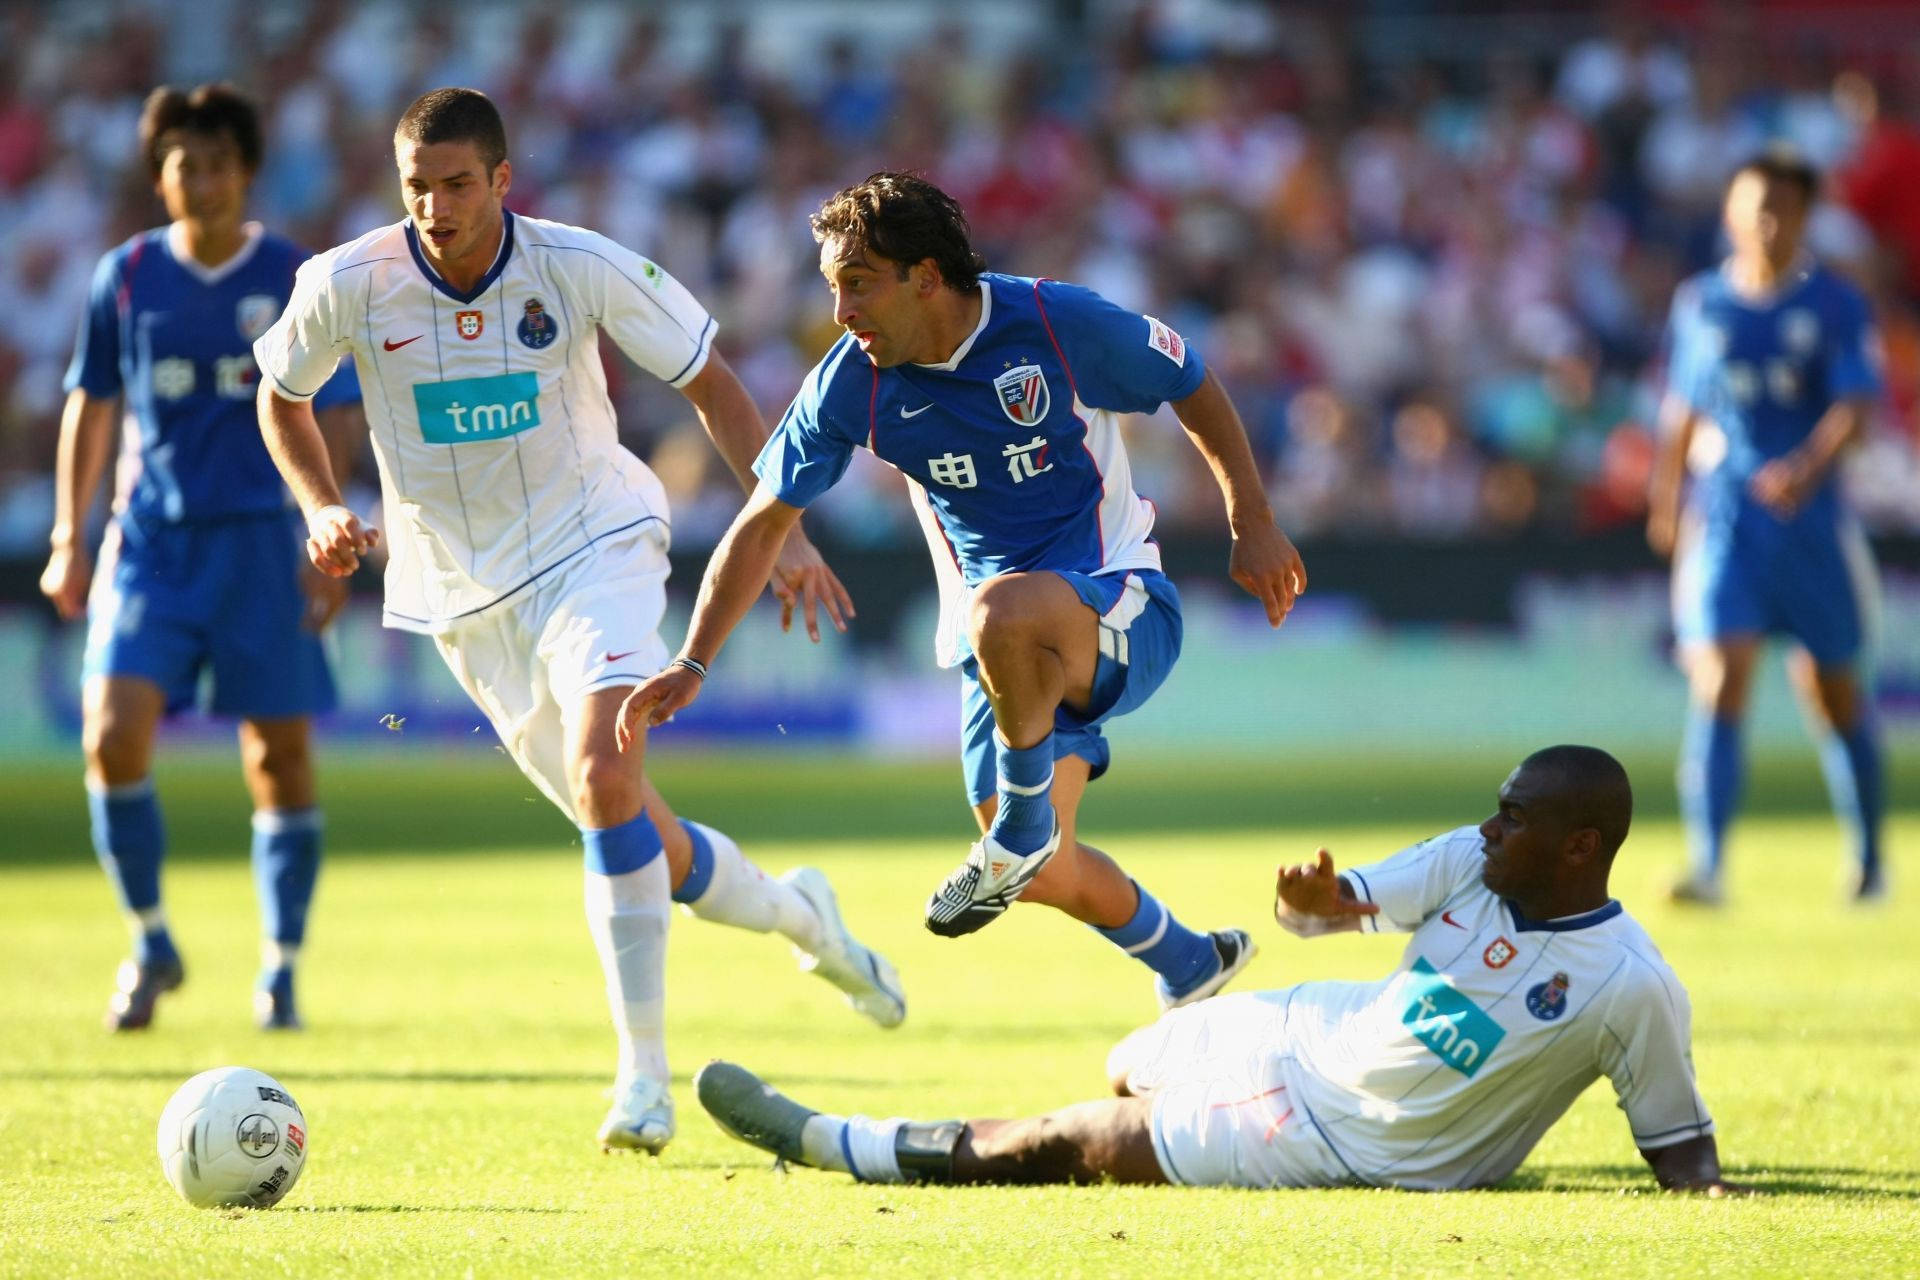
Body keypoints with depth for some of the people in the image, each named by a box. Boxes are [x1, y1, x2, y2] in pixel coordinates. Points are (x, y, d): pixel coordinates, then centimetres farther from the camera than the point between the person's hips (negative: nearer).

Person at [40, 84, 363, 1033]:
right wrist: (69, 541, 8)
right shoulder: (126, 277, 4)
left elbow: (327, 422, 2)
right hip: (148, 536, 1)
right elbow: (91, 406, 12)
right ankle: (150, 943, 6)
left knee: (280, 755, 0)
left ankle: (280, 971, 14)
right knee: (114, 735, -13)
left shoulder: (296, 281, -1)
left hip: (257, 538, -1)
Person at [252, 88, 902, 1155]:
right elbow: (282, 396, 10)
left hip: (596, 550, -2)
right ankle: (797, 915, 36)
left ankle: (644, 1073, -18)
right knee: (646, 845, 5)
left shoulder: (582, 268, -14)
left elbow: (709, 382, -1)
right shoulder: (347, 287, -11)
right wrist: (322, 509, -6)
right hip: (469, 599, 2)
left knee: (606, 778, -27)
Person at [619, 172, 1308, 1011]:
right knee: (1046, 878, 0)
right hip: (1010, 653, 5)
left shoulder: (1060, 324, -15)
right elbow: (762, 526, 4)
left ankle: (1025, 825, -17)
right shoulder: (852, 383, -5)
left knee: (1002, 611, -39)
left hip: (1121, 607, -5)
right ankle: (1189, 966, 30)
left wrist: (1253, 526, 0)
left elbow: (1194, 388, 2)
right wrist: (691, 664, -3)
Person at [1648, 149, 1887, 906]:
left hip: (1811, 514, -1)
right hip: (1722, 517, 1)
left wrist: (1808, 467, -32)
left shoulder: (1834, 305, -1)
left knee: (1833, 691, 10)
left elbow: (1856, 405, -14)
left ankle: (1869, 857, 30)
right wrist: (1665, 501, 24)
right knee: (1718, 680, -15)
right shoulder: (1699, 305, 7)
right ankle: (1707, 866, -20)